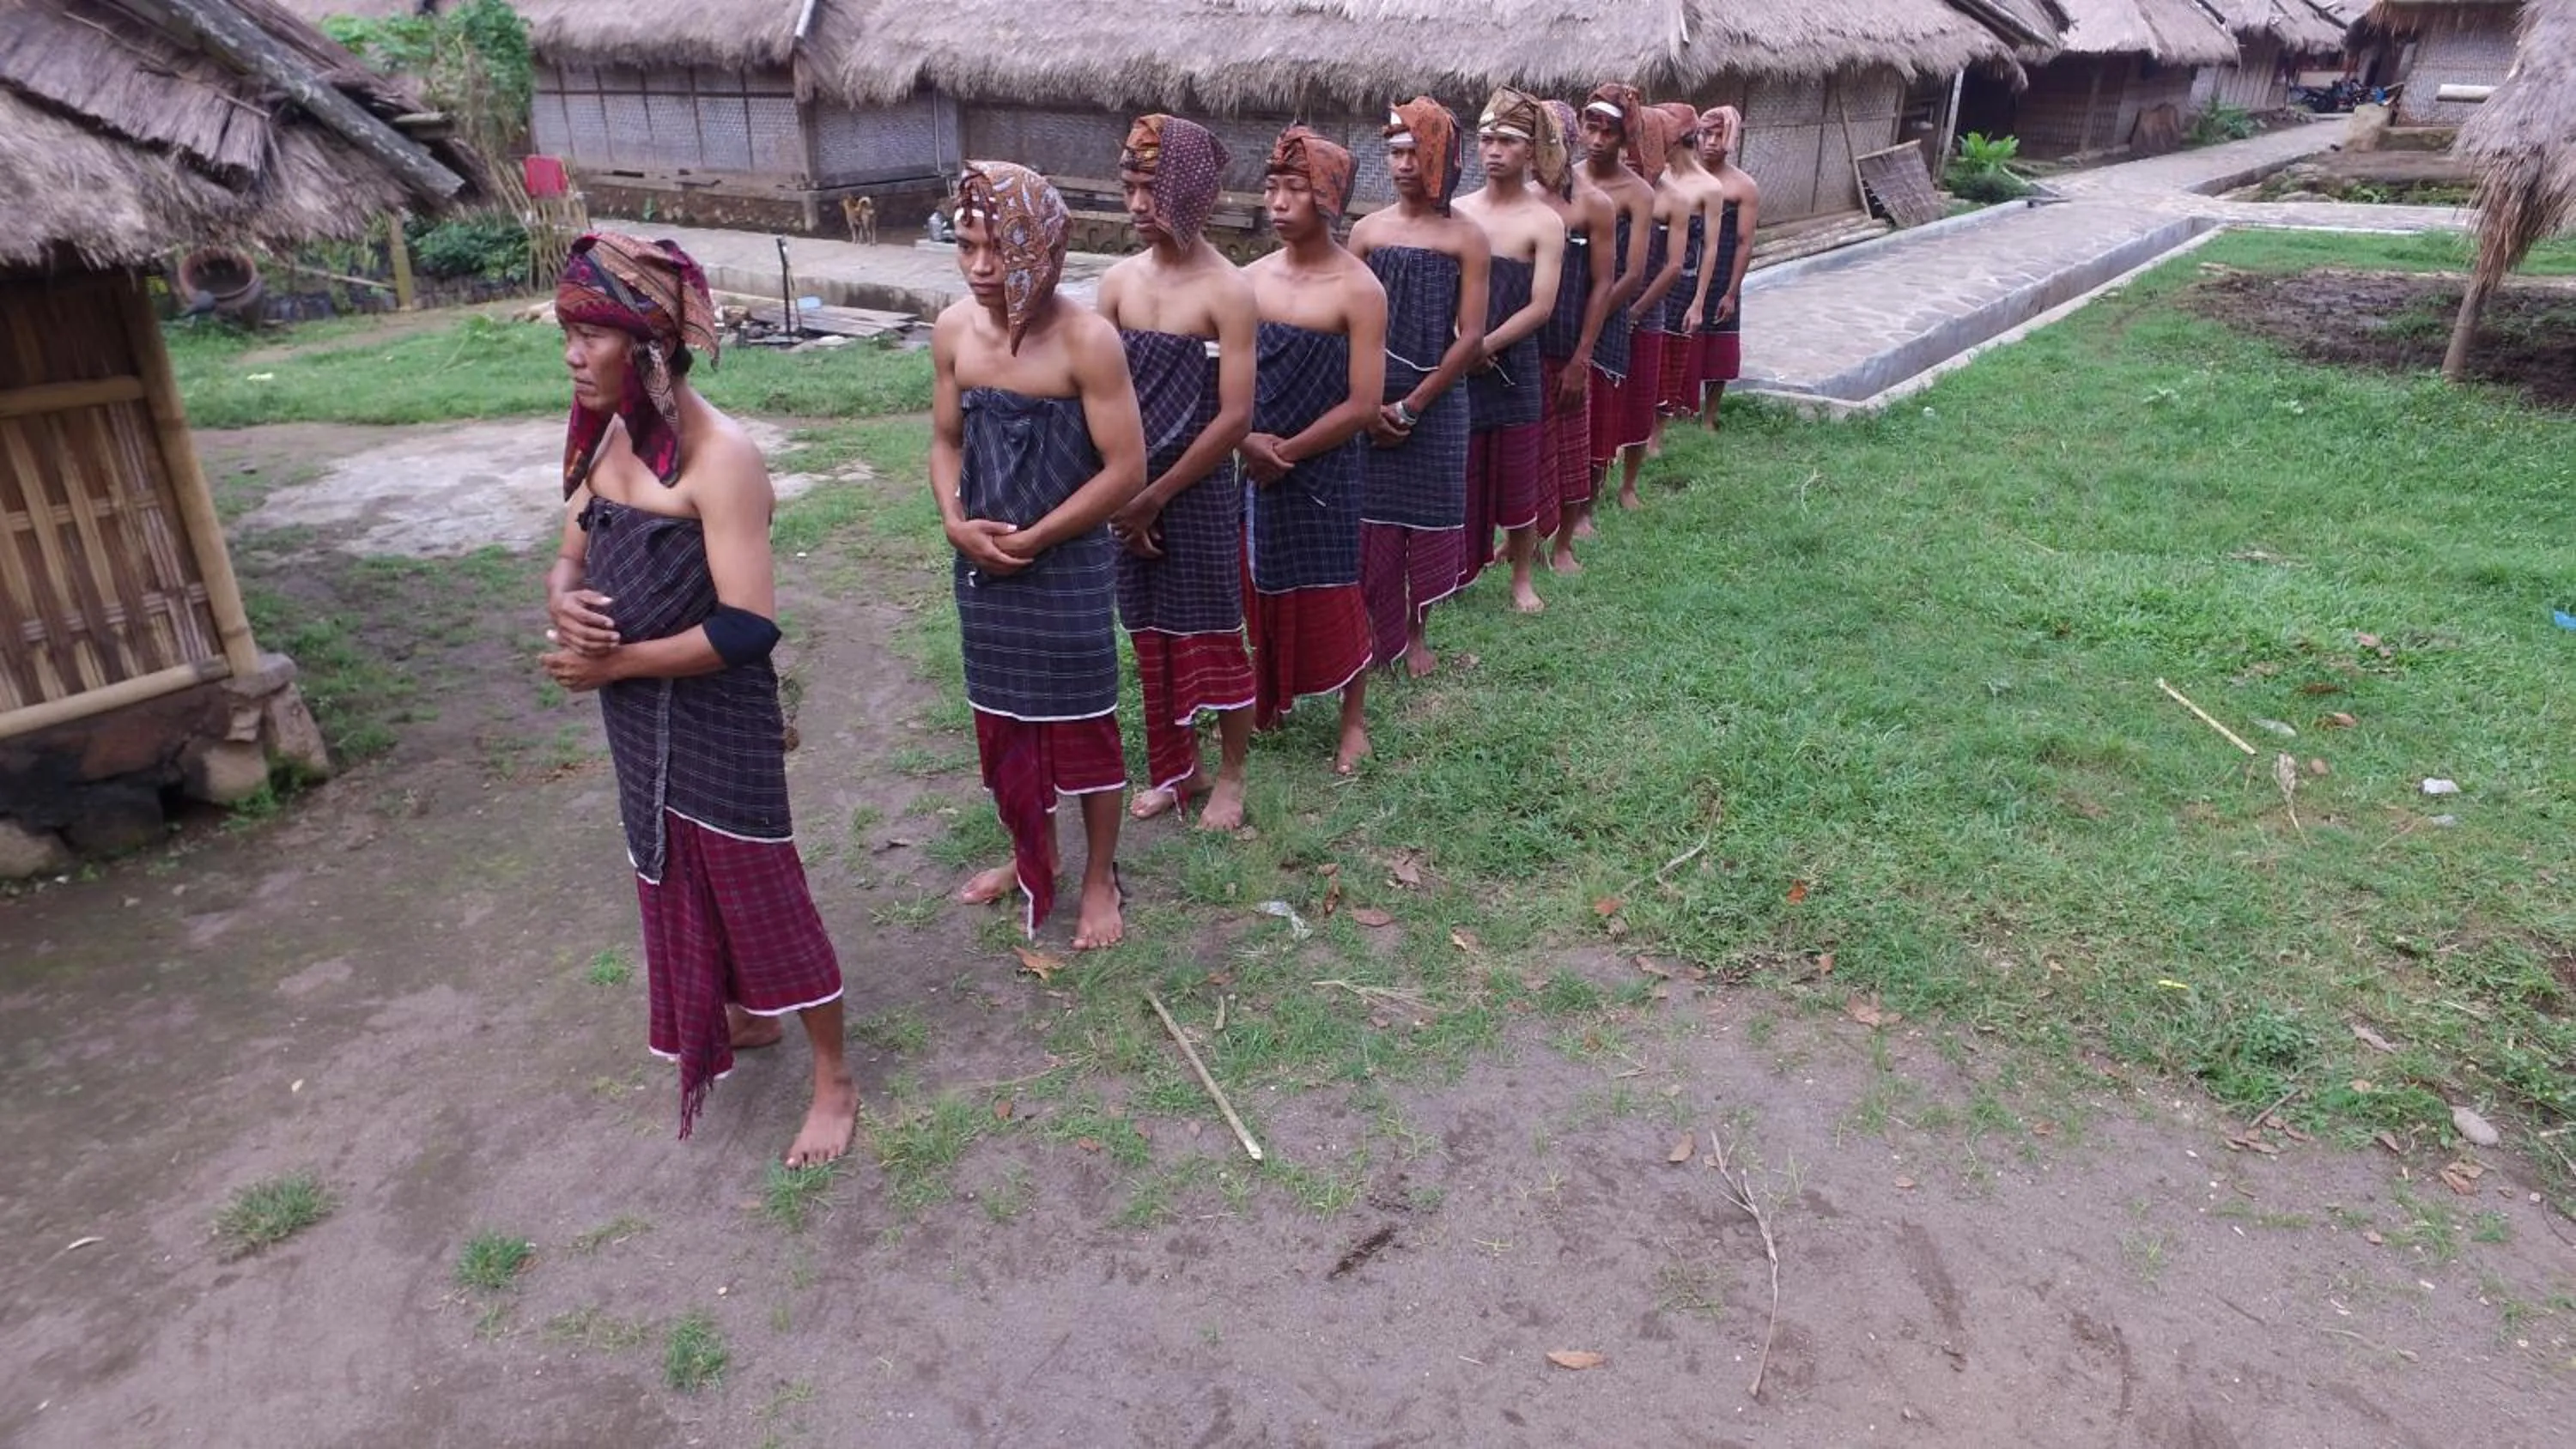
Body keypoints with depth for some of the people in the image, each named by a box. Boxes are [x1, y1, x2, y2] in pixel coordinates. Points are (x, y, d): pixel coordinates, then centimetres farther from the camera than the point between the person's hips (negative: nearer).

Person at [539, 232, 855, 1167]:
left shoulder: (719, 457, -22)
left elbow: (748, 625, -25)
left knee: (762, 896, 4)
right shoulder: (602, 438, 3)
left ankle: (833, 1080, 22)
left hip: (716, 722, -8)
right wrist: (564, 604, -13)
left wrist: (619, 660, -18)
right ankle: (746, 1018, 48)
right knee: (679, 882, 24)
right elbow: (571, 559, 11)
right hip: (639, 722, 8)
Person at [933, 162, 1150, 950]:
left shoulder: (1087, 340, -18)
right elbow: (947, 441, 9)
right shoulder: (952, 331, -1)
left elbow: (1125, 470, -17)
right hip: (982, 564, 6)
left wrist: (1030, 540, -15)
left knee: (1083, 726, 7)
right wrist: (957, 525, -9)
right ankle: (1029, 856, 40)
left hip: (1069, 566, -5)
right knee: (1002, 718, 18)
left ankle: (1100, 879, 26)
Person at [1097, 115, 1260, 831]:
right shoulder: (1119, 281, 3)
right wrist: (1122, 494, -4)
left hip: (1200, 493, -5)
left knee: (1213, 639, 6)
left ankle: (1231, 775, 24)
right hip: (1130, 492, 5)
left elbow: (1235, 417, -16)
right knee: (1152, 638, 14)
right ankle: (1176, 767, 32)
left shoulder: (1228, 290, -12)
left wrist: (1156, 496, -14)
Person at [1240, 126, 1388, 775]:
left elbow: (1362, 406, -15)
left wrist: (1286, 452, -14)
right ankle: (1267, 700, 35)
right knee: (1257, 589, 14)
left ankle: (1354, 721, 22)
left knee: (1330, 596, 5)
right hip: (1250, 469, 5)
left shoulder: (1358, 290, -12)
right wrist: (1247, 441, -12)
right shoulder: (1250, 279, 2)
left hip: (1322, 471, -5)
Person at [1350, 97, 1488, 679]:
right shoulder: (1367, 231, 3)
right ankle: (1376, 629, 20)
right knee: (1370, 514, 4)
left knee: (1428, 515, 7)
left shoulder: (1466, 238, -3)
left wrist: (1411, 407, -12)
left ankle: (1416, 631, 24)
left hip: (1436, 399, -1)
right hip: (1371, 398, 1)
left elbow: (1471, 337, -8)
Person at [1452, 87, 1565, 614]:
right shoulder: (1456, 211, 6)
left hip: (1513, 367, -3)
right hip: (1454, 367, 3)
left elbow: (1540, 306, -11)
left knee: (1517, 480, 6)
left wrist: (1484, 347, -15)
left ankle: (1522, 577, 21)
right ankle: (1452, 569, 22)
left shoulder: (1544, 221, -5)